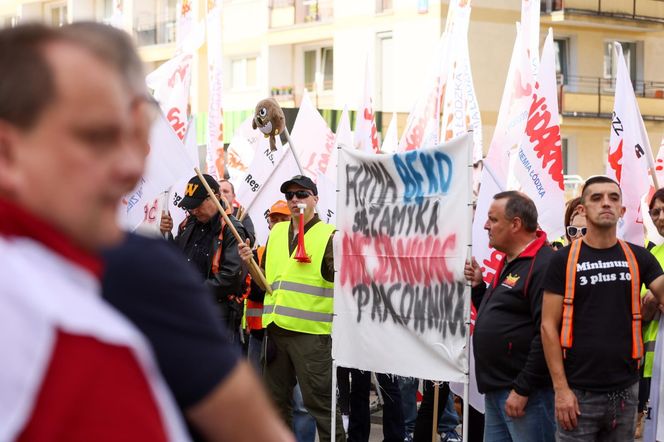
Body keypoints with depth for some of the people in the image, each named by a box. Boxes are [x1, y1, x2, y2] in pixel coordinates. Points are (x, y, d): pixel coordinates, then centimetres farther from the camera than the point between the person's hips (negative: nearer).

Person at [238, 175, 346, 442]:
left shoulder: (328, 235, -1)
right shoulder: (277, 233, 17)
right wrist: (250, 261, 4)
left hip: (311, 330, -6)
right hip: (276, 328, 6)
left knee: (319, 400, -5)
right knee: (275, 398, 15)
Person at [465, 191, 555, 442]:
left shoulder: (544, 265, -16)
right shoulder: (509, 263, 17)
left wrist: (522, 389, -21)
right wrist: (478, 287, 10)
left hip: (525, 392, -10)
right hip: (495, 391, 10)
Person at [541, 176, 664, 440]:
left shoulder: (638, 257, 7)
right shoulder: (564, 260, -2)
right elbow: (549, 326, -4)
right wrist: (561, 388, -10)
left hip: (625, 389, 3)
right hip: (579, 391, -3)